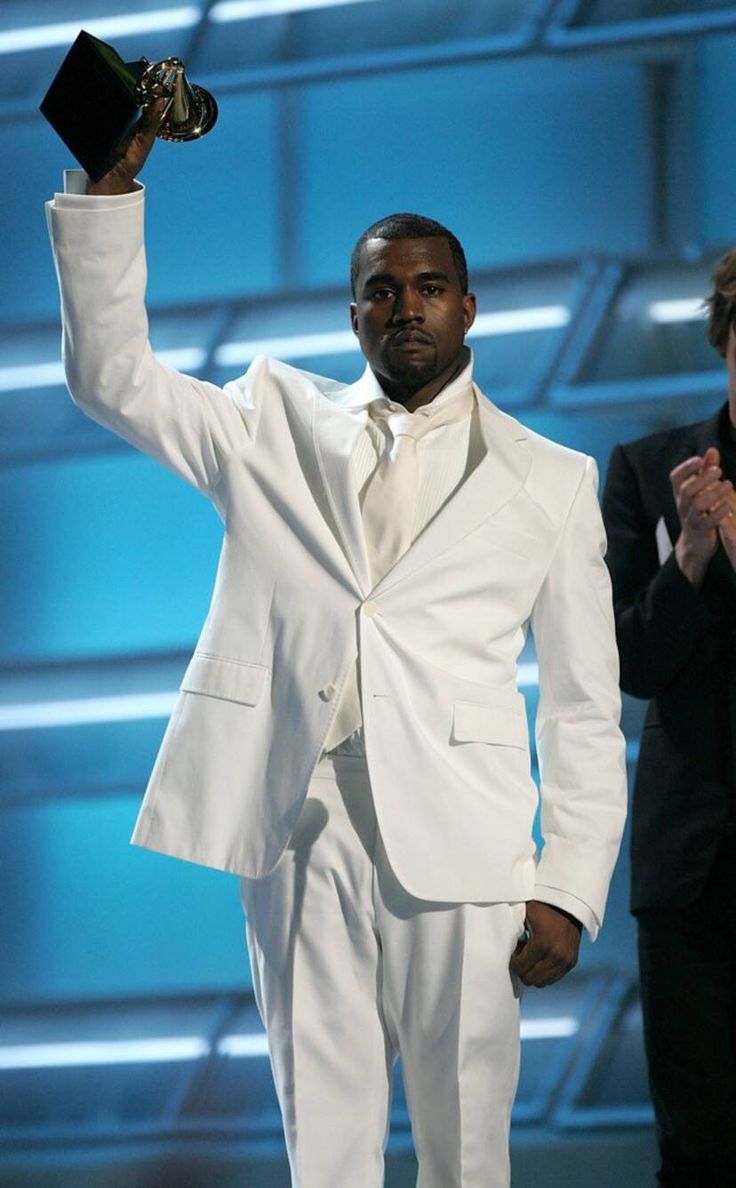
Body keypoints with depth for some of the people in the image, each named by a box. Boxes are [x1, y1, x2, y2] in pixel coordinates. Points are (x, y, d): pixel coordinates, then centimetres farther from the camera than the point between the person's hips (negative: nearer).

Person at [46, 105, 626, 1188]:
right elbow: (114, 377, 4)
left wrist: (570, 892, 0)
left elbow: (584, 712, 9)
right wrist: (110, 179, -5)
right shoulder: (278, 426, 15)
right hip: (299, 828, 1)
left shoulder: (547, 483, 10)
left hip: (457, 851, -1)